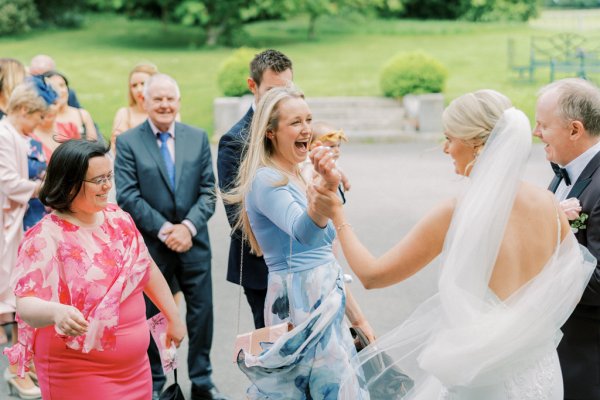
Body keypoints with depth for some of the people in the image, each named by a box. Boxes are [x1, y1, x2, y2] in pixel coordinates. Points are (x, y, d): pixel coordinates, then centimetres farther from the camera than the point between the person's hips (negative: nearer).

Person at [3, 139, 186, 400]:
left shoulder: (118, 219, 3)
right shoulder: (46, 238, -16)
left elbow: (148, 270, 16)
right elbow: (26, 306, -25)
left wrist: (174, 318, 21)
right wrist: (56, 312, -45)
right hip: (78, 376, -6)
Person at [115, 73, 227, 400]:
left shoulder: (198, 138, 5)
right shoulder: (128, 141, -4)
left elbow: (207, 190, 2)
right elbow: (128, 196, -10)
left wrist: (189, 226, -13)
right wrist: (164, 229, -16)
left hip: (193, 242, 3)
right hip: (150, 244, -2)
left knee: (202, 312, 9)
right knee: (151, 316, 9)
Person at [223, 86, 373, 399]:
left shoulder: (297, 178, 13)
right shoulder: (267, 181, -14)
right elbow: (304, 233, -35)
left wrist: (355, 315, 19)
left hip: (325, 305, 9)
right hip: (300, 306, -9)